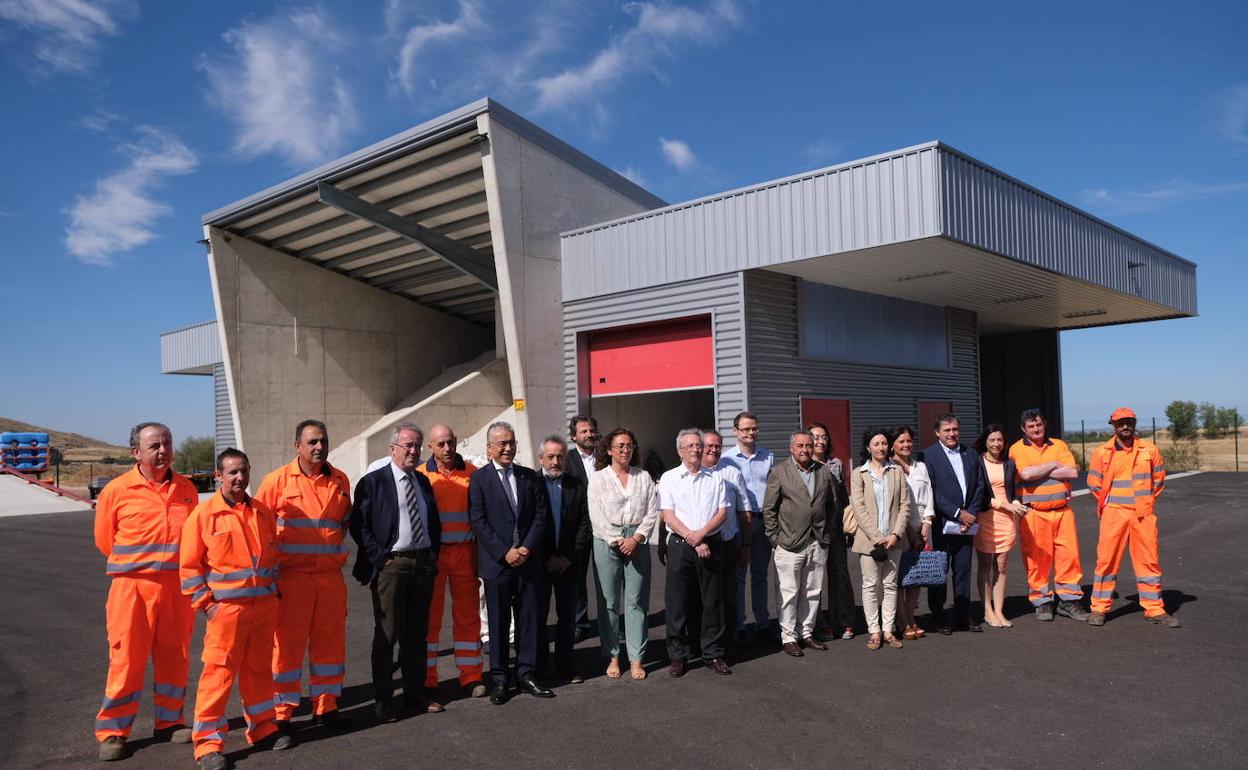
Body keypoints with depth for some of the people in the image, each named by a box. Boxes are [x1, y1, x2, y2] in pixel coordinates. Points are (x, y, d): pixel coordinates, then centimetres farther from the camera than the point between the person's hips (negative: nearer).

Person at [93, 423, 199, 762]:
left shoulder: (186, 488, 5)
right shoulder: (117, 491, -4)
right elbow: (105, 541, 5)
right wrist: (143, 564, 8)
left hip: (177, 586, 3)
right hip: (133, 586, -3)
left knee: (174, 657, 11)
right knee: (126, 660, 1)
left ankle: (169, 722, 26)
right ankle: (112, 732, 15)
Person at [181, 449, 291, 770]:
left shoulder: (263, 512, 8)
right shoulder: (203, 514, -6)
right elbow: (189, 566, -4)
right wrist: (206, 602, -8)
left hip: (264, 605, 5)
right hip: (226, 606, -4)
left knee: (260, 668, 14)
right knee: (219, 671, -2)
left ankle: (263, 728, 27)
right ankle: (208, 743, 9)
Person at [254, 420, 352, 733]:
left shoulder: (340, 481, 8)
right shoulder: (278, 480, -3)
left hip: (331, 575, 4)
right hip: (292, 575, -4)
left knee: (330, 640, 9)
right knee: (287, 642, 2)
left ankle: (326, 705, 21)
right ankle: (281, 710, 14)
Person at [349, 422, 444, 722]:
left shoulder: (423, 482, 12)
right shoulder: (373, 482, -5)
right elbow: (359, 526, -9)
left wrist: (433, 553, 7)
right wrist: (380, 558, -13)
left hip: (423, 563, 6)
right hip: (390, 565, -5)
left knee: (417, 633, 14)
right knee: (387, 634, 2)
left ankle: (415, 694, 25)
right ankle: (383, 700, 14)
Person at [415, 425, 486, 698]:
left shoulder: (472, 473, 4)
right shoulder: (421, 476, -1)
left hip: (465, 551, 1)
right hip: (432, 554, -1)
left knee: (468, 614, 6)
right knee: (429, 615, 6)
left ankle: (470, 676, 16)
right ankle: (426, 679, 16)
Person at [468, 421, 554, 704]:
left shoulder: (530, 477, 10)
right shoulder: (479, 479, -1)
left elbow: (541, 515, 5)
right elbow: (478, 521, -7)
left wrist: (527, 548, -8)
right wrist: (505, 552, -13)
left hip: (529, 561, 3)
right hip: (497, 562, -3)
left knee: (530, 620, 8)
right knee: (498, 623, 5)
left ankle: (526, 675, 20)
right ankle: (500, 680, 16)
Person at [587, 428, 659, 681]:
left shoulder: (644, 477, 9)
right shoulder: (599, 478, 2)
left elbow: (652, 512, 4)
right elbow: (596, 516, -3)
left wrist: (636, 538, -8)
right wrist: (617, 541, -9)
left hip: (637, 542, 2)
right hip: (607, 543, -1)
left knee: (637, 601, 2)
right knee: (609, 602, 2)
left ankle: (636, 659, 8)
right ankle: (612, 657, 13)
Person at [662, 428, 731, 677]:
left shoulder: (715, 478, 9)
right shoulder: (669, 478, 3)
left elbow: (722, 512, 3)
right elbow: (667, 516, -4)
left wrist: (701, 533, -12)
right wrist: (693, 540, -11)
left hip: (710, 544, 2)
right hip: (680, 545, -2)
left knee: (712, 601, 6)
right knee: (677, 602, 2)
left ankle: (713, 654, 16)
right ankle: (678, 656, 12)